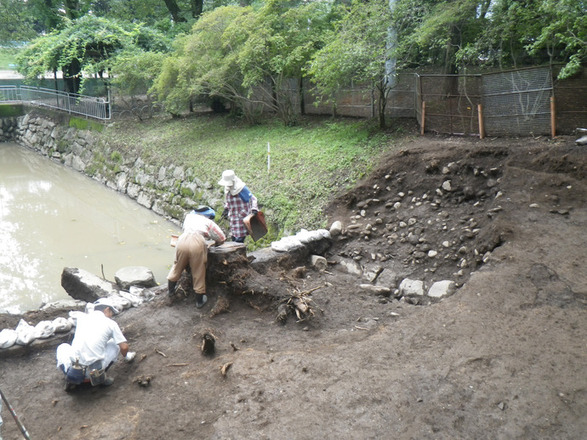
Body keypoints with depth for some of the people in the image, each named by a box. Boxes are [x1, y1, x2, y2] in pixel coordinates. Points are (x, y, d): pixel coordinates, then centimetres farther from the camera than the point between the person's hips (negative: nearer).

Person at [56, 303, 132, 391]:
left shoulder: (82, 317, 13)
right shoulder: (111, 323, 5)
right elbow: (124, 347, 2)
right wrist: (126, 356, 26)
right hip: (94, 368, -2)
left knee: (62, 347, 33)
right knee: (115, 344, 21)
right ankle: (99, 374, 5)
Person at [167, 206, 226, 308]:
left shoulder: (189, 216, 32)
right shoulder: (209, 222, 24)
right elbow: (222, 238, 22)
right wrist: (215, 243, 43)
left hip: (182, 240, 3)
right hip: (198, 243, -3)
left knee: (177, 266, 25)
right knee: (198, 272, 9)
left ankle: (171, 289, 44)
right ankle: (199, 301, 21)